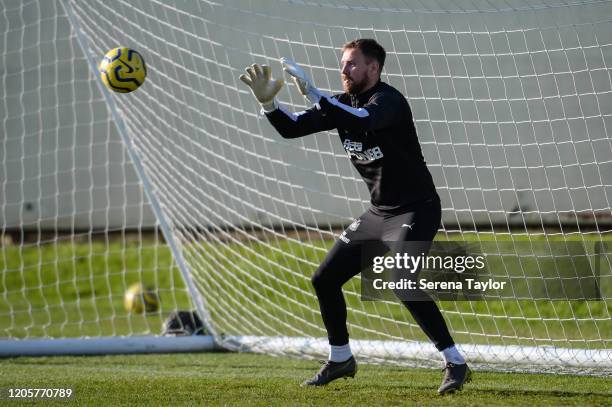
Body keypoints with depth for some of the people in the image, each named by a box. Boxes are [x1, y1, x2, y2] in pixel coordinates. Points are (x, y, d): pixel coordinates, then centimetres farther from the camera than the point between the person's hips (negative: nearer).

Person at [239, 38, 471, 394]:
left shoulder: (389, 100, -19)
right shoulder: (341, 104, 6)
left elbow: (363, 119, -41)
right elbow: (292, 128, 3)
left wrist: (313, 93, -45)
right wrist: (268, 102, -15)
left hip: (417, 210, -9)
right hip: (379, 213, 9)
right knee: (325, 279, 9)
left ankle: (456, 363, -19)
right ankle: (341, 359, 28)